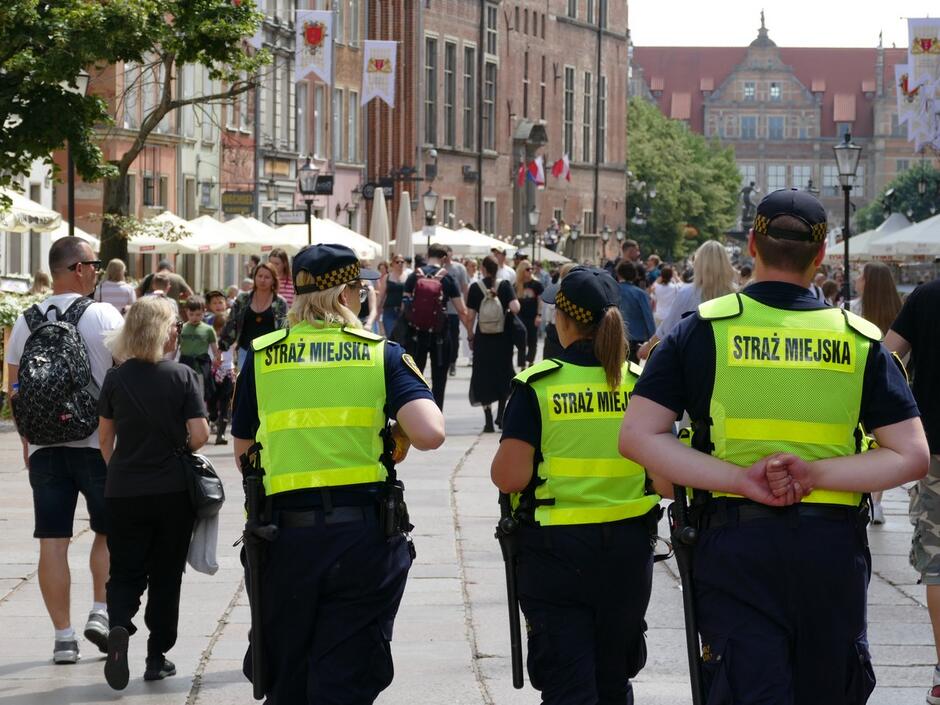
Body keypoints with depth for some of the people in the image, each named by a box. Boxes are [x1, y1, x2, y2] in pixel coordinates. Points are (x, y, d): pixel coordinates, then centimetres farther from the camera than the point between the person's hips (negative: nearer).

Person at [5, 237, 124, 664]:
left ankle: (63, 637, 4)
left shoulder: (26, 322, 5)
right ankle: (101, 613, 1)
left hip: (44, 447, 3)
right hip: (98, 441, -3)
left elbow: (15, 389, 9)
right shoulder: (103, 316, -7)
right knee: (109, 531, 14)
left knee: (53, 541, 3)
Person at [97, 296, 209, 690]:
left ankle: (119, 625, -21)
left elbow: (105, 437, 6)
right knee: (165, 575, 11)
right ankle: (158, 658, 14)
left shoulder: (116, 379, -1)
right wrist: (182, 451, 8)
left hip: (124, 491, 1)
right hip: (173, 491, -1)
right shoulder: (182, 376, -9)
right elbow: (199, 434, -13)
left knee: (125, 572, 8)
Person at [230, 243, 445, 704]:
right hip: (365, 533, -1)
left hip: (284, 533, 2)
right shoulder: (382, 354, 0)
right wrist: (400, 433, 9)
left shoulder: (262, 357, 6)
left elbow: (243, 452, 13)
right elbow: (430, 434, -13)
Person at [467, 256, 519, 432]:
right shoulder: (505, 285, -4)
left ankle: (488, 420, 0)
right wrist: (509, 312, 6)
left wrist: (471, 336, 6)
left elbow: (470, 316, -6)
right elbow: (515, 308, -16)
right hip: (503, 338, 1)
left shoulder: (476, 287, -5)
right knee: (503, 374, 18)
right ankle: (501, 416, 14)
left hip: (483, 337, -1)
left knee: (484, 377, 6)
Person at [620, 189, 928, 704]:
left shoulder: (703, 329, 0)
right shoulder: (859, 340, 2)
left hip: (735, 544, -1)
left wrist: (740, 480, -13)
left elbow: (637, 437, -9)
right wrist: (816, 474, -11)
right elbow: (912, 456, -4)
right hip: (834, 546, 1)